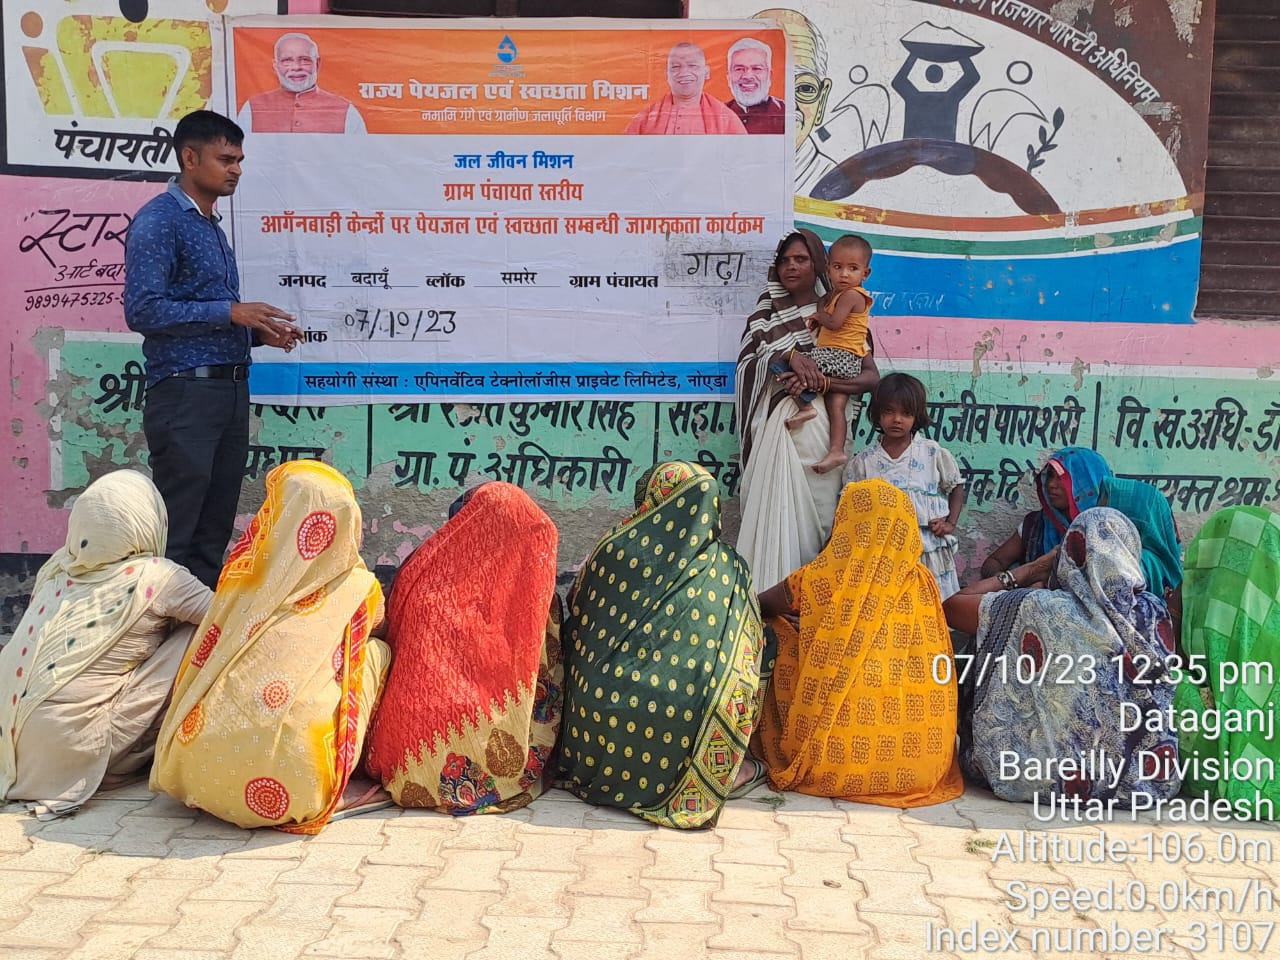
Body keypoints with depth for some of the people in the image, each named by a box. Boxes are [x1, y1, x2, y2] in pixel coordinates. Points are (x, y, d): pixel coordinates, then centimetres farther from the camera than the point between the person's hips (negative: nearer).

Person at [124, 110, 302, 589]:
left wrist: (260, 332, 6)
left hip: (231, 391, 9)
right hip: (186, 393, -9)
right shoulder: (159, 220, -8)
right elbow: (142, 310, -18)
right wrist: (231, 312, -17)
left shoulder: (212, 226, 19)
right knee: (175, 534, -5)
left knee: (215, 531, 12)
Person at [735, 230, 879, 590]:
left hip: (819, 423, -1)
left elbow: (871, 377, -1)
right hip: (777, 423, 1)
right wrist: (790, 355, -17)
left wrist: (819, 381, -15)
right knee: (775, 505, -7)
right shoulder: (766, 313, 16)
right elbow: (747, 364, 0)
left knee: (815, 507, -7)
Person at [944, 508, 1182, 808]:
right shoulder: (1155, 611, -8)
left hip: (1057, 780, -3)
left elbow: (952, 606, -6)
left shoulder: (1040, 610, -18)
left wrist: (1032, 570, 1)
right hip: (1149, 778, 4)